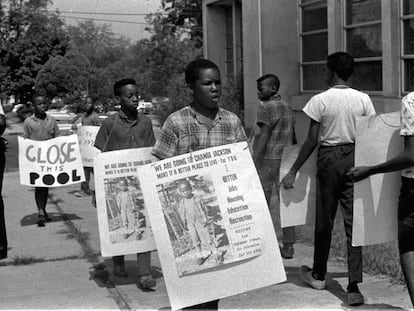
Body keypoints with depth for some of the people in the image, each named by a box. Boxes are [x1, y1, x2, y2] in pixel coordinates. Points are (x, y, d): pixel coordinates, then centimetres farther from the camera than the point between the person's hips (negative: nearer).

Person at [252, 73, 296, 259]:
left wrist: (254, 165, -16)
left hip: (268, 160, -8)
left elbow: (263, 138, -15)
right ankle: (288, 246, 12)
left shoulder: (266, 107, -9)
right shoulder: (288, 108, 16)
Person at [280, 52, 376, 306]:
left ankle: (319, 275, 30)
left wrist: (293, 171, -1)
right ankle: (354, 286, -2)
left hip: (329, 159, -2)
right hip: (354, 159, 2)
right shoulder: (363, 99, 0)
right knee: (353, 221, 3)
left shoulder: (320, 101, -8)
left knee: (324, 220, 13)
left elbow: (312, 141, -8)